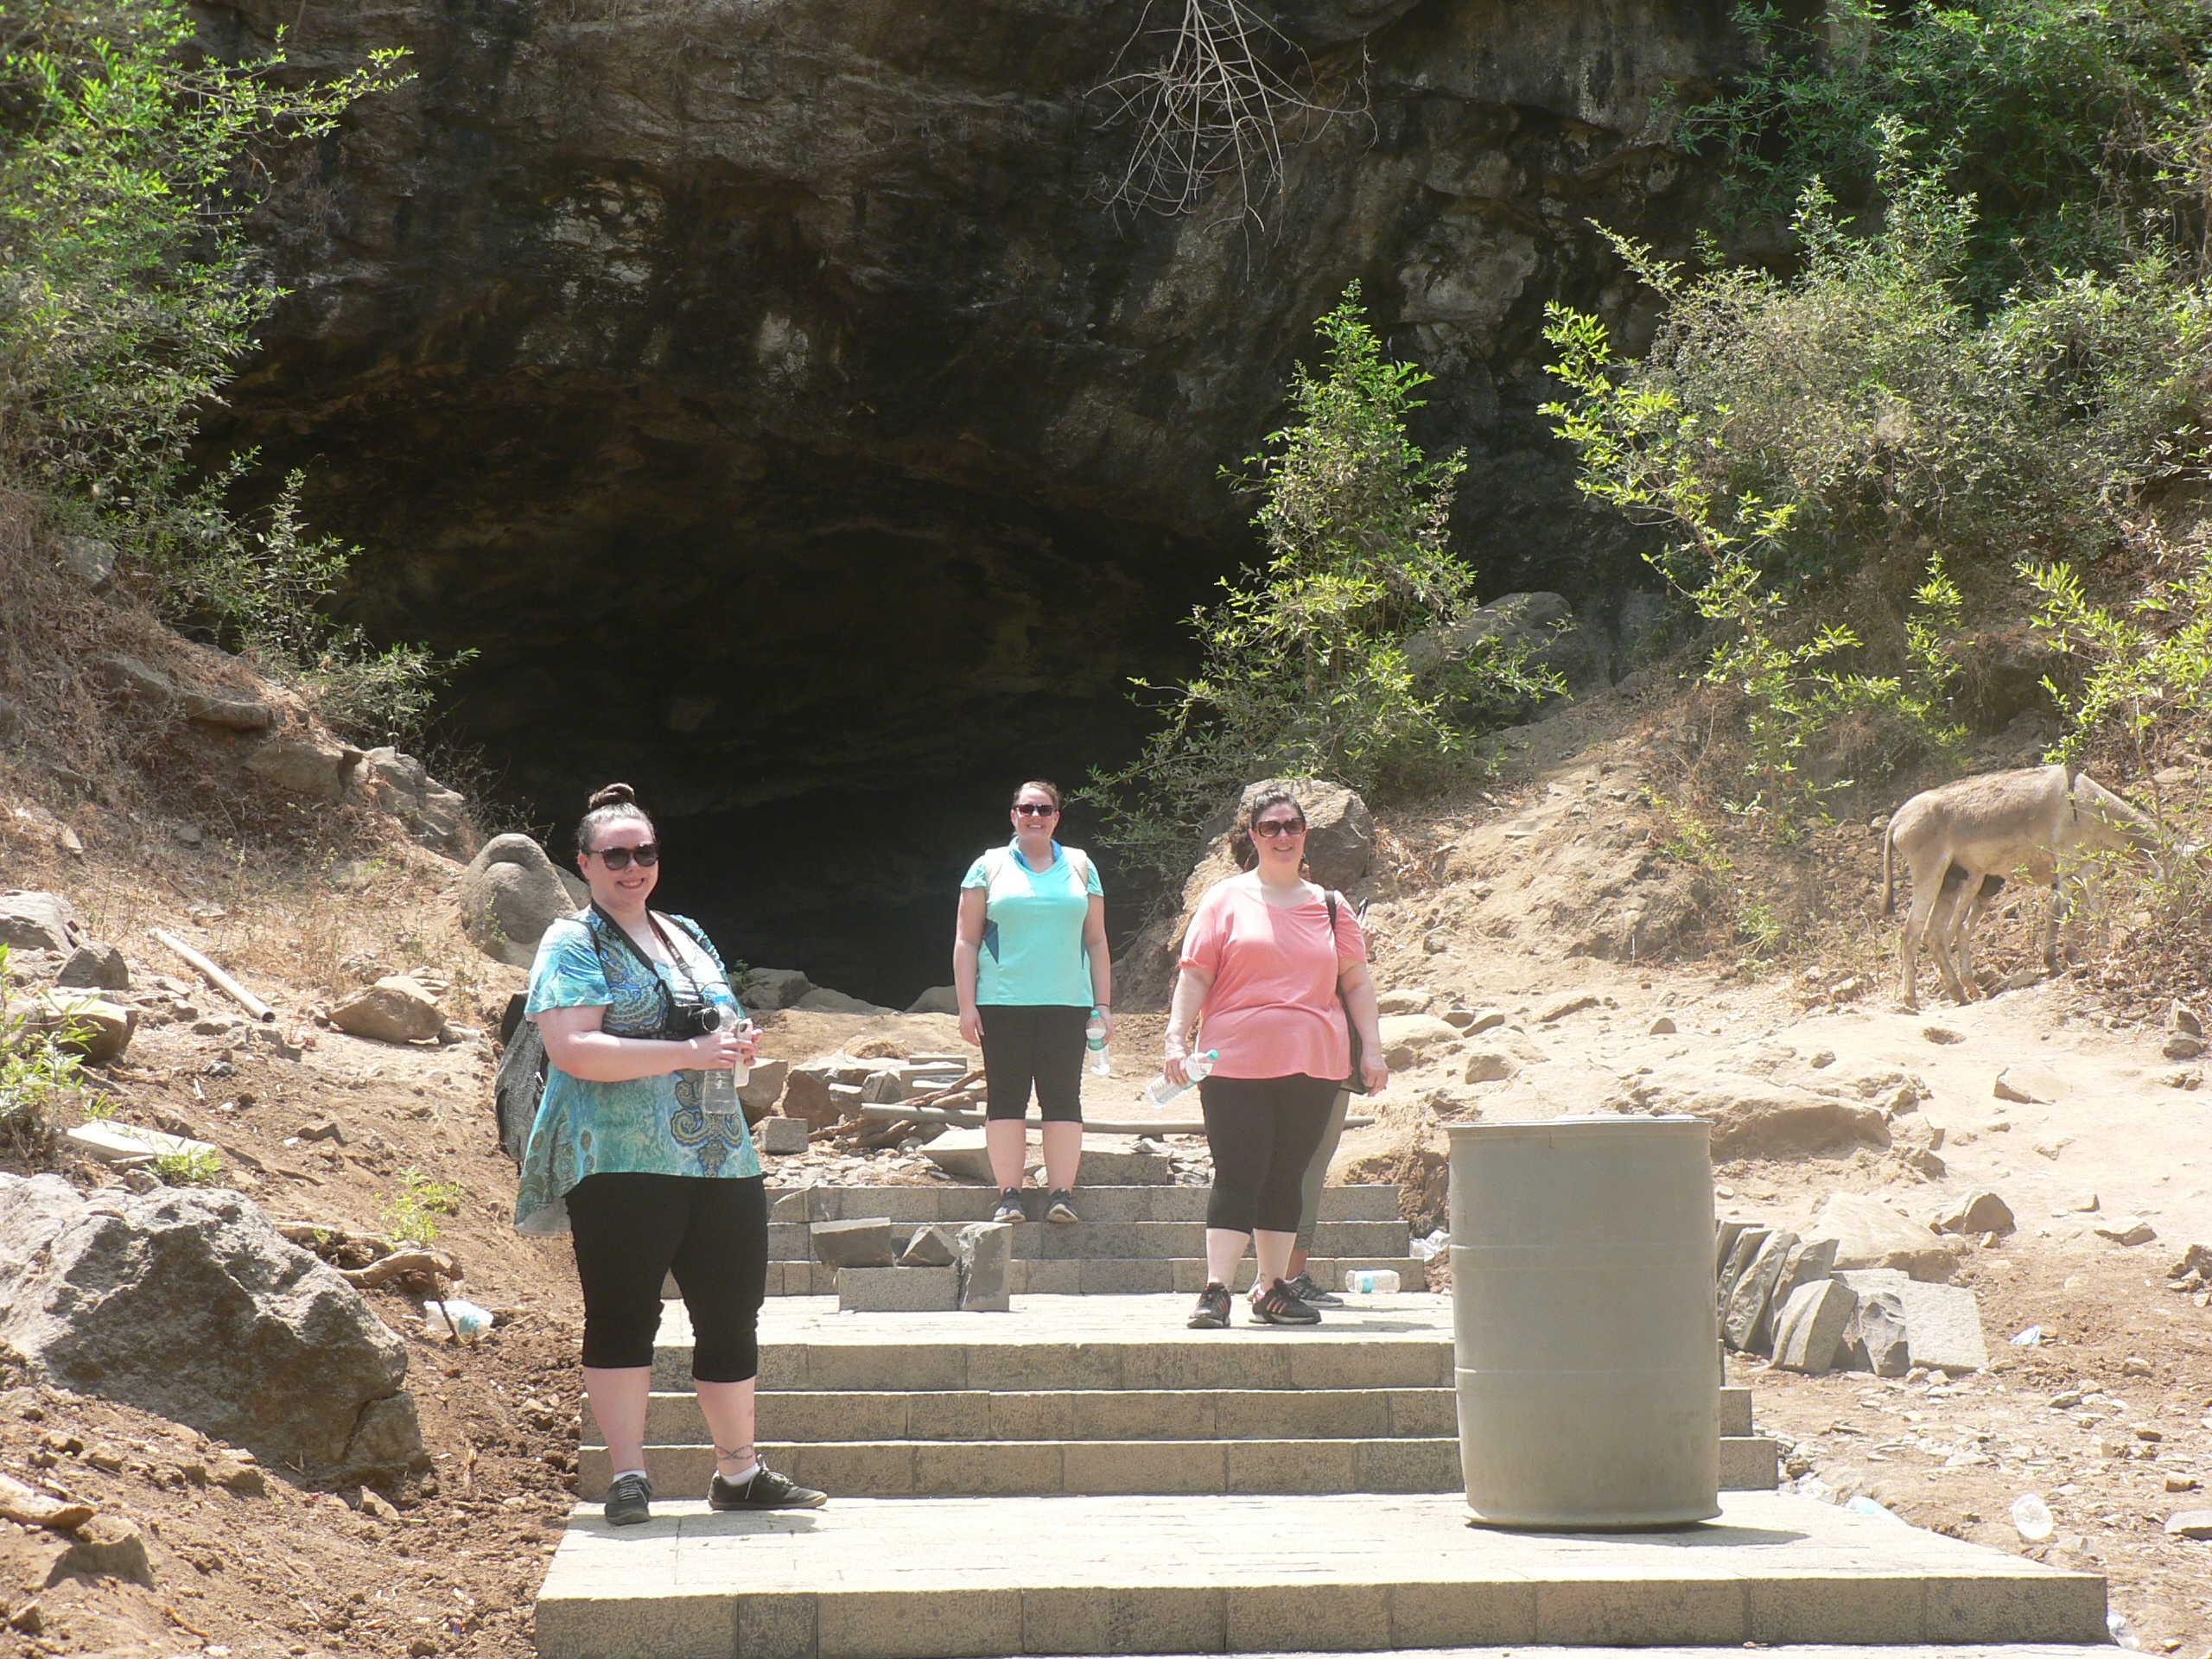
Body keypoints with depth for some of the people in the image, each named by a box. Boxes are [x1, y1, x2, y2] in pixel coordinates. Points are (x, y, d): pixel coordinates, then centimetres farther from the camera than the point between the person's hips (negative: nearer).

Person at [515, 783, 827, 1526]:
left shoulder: (688, 937, 20)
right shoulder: (573, 943, -2)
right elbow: (572, 1049, -16)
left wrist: (737, 1049, 6)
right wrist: (688, 1054, -19)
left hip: (720, 1156, 7)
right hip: (619, 1159, -7)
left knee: (732, 1315, 8)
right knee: (622, 1316, -2)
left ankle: (739, 1472, 18)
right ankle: (628, 1477, 4)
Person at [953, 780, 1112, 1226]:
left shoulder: (1080, 867, 14)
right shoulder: (990, 866, 9)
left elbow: (1096, 941, 15)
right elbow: (966, 941, 6)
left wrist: (1103, 1005, 8)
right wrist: (967, 1004, -3)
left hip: (1066, 1003, 1)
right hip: (1003, 1003, -1)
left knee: (1062, 1097, -3)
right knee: (1006, 1097, -3)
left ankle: (1061, 1193, -3)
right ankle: (1009, 1195, 0)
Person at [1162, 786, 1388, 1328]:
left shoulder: (1330, 907, 13)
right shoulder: (1226, 899, 6)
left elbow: (1357, 982, 16)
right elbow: (1195, 975, 1)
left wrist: (1372, 1048, 7)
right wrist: (1176, 1039, -9)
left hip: (1313, 1066, 3)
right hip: (1236, 1063, -3)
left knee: (1287, 1179, 7)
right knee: (1238, 1176, -8)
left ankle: (1272, 1289, 14)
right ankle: (1216, 1290, -9)